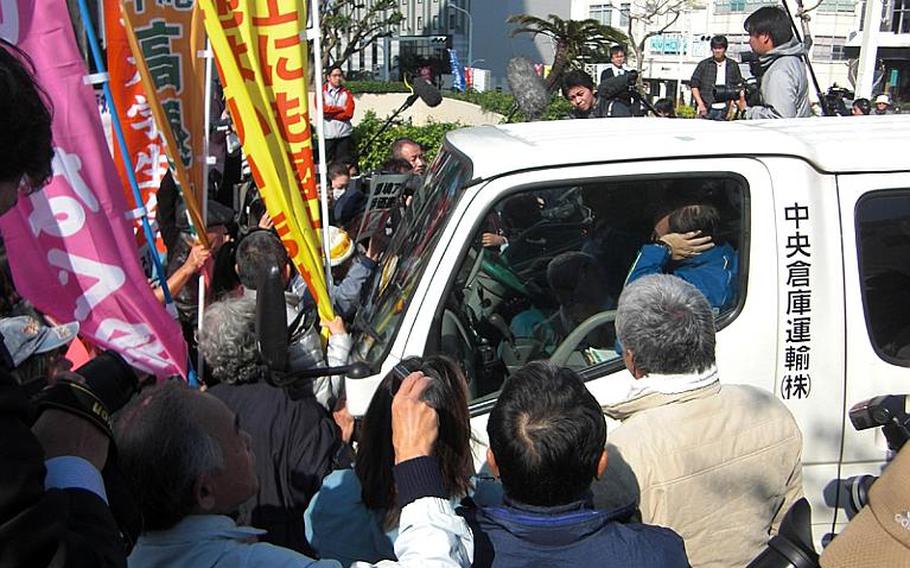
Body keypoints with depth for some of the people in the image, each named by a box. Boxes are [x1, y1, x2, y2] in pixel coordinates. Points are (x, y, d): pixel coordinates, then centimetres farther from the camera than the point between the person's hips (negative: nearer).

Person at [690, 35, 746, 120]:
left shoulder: (733, 66, 9)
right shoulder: (704, 64, 5)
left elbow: (739, 87, 12)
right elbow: (694, 85, 3)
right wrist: (700, 104, -6)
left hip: (724, 111, 1)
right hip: (707, 110, 0)